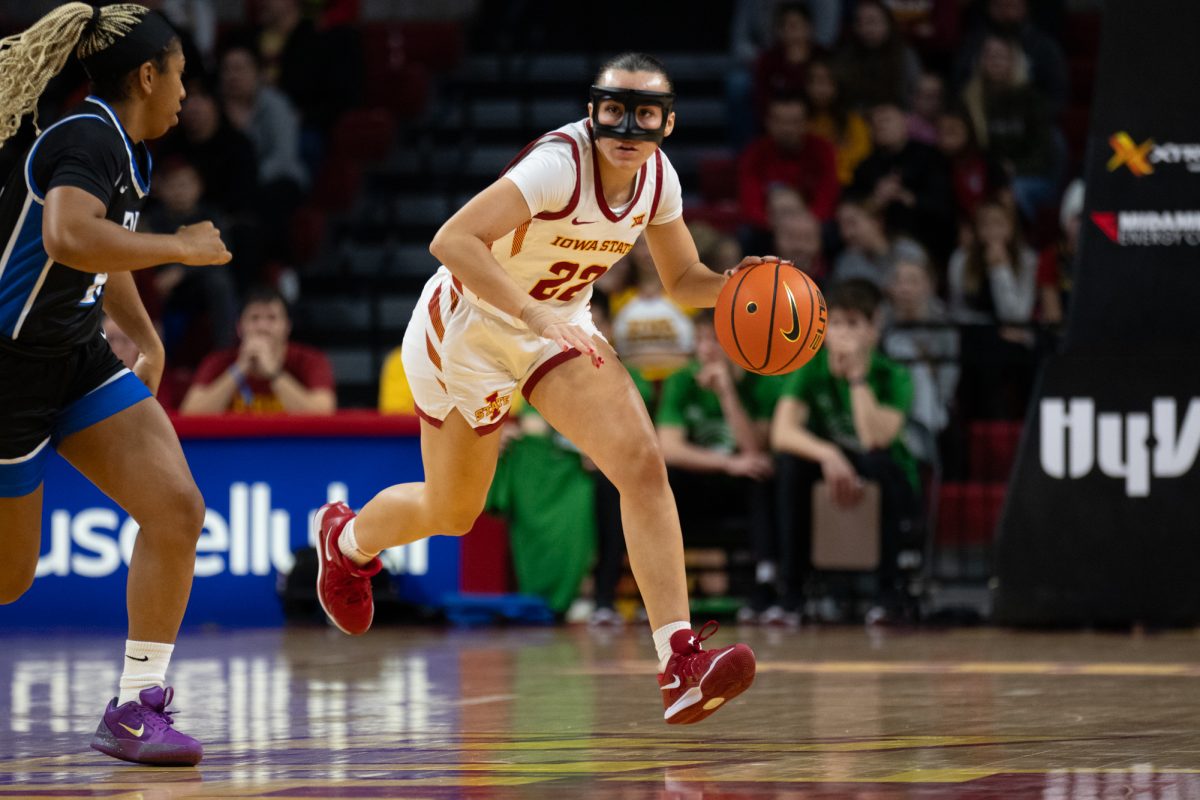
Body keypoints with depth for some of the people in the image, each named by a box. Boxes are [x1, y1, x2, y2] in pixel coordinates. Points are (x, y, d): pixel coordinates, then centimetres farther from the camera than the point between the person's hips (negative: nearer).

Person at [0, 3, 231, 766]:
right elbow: (68, 238, -39)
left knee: (177, 509, -9)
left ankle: (137, 708, -4)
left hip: (79, 359, 9)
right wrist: (180, 247, -28)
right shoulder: (89, 139, -19)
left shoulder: (124, 151, 11)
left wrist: (147, 338, 29)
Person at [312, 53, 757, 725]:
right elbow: (453, 240, -40)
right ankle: (347, 538, 48)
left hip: (557, 325, 5)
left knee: (642, 464, -18)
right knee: (452, 513, 12)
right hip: (470, 320, -5)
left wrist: (733, 286, -16)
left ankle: (680, 663, -24)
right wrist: (538, 316, -48)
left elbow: (683, 280, 7)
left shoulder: (658, 177, -10)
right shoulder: (559, 164, -31)